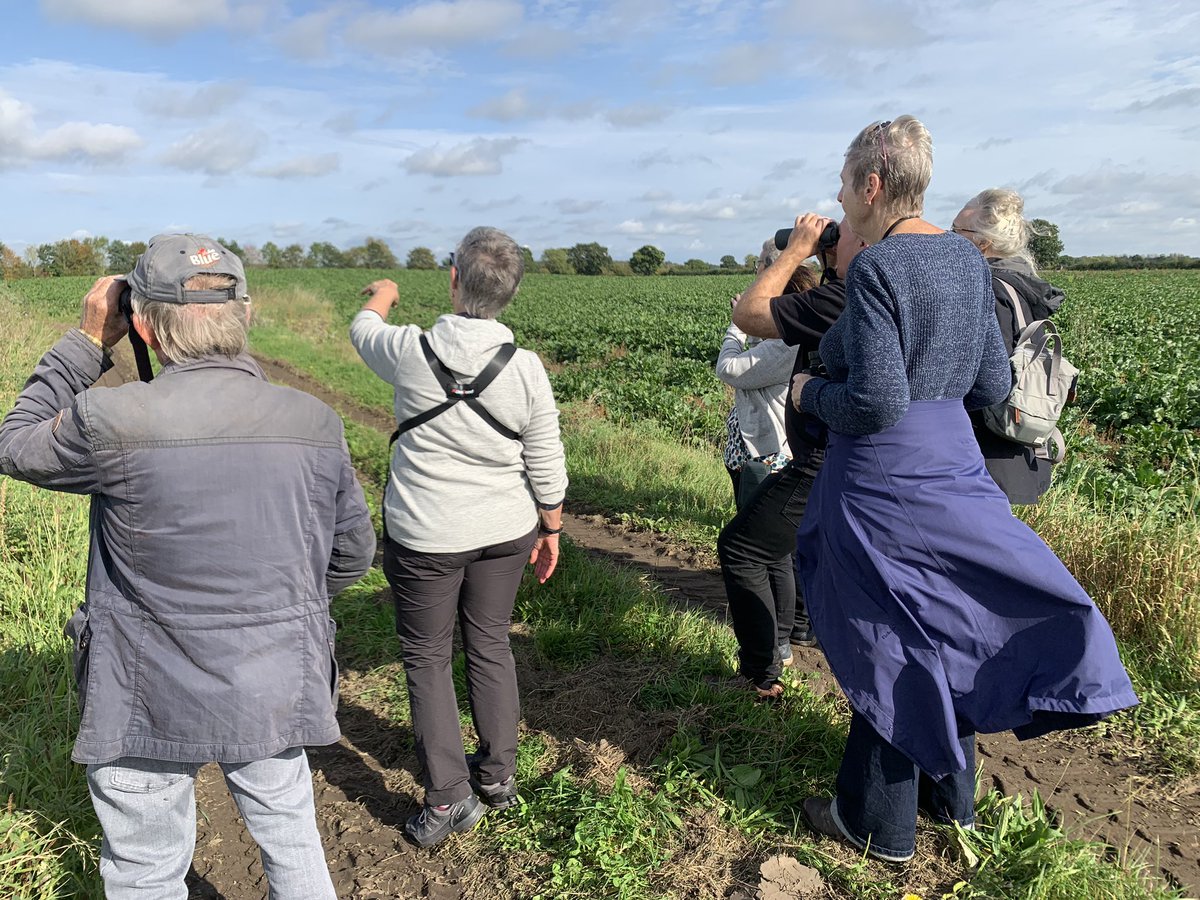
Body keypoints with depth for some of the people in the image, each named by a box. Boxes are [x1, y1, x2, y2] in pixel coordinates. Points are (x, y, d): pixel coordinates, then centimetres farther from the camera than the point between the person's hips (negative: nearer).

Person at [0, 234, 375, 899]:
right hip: (277, 694, 3)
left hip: (154, 706, -2)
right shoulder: (314, 423, -10)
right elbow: (352, 554, 2)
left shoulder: (113, 422, -21)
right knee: (291, 840, 23)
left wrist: (86, 341, 6)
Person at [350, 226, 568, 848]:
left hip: (425, 537, -3)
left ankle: (447, 799, 17)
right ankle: (498, 775, 33)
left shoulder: (410, 351, -16)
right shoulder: (526, 369, -12)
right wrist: (550, 530, 12)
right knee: (490, 645, 19)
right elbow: (547, 468, -4)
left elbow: (362, 330, 9)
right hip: (505, 532, 3)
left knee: (426, 658, 12)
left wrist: (382, 295, 32)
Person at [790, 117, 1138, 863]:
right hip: (953, 467, 8)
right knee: (946, 632, 21)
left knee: (887, 647, 6)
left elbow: (875, 402, -22)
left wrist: (810, 393, -5)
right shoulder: (968, 259, 7)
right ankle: (951, 796, 39)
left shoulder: (876, 266, -17)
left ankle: (878, 827, 25)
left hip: (882, 483, -8)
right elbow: (992, 386, 11)